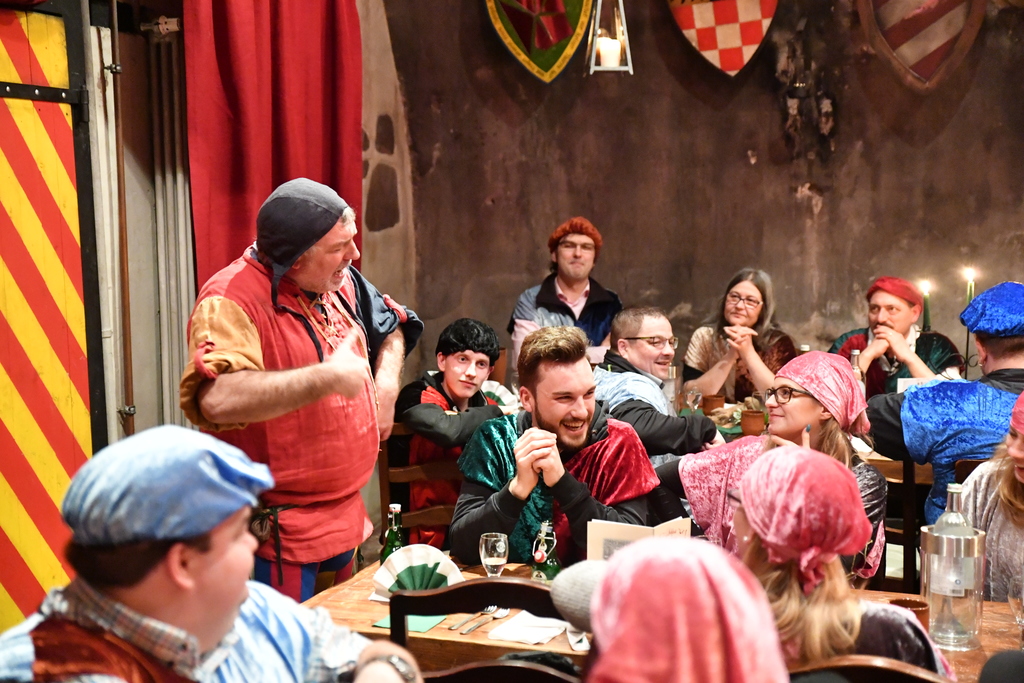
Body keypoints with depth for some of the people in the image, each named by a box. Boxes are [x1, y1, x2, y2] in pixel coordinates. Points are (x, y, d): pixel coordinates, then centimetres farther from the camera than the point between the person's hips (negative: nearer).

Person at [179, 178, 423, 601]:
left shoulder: (340, 281, 5)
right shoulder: (231, 302, -21)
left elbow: (390, 326, 25)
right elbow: (217, 399, -39)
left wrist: (387, 382, 5)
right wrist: (328, 377, -34)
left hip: (345, 516, 8)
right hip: (275, 532, -8)